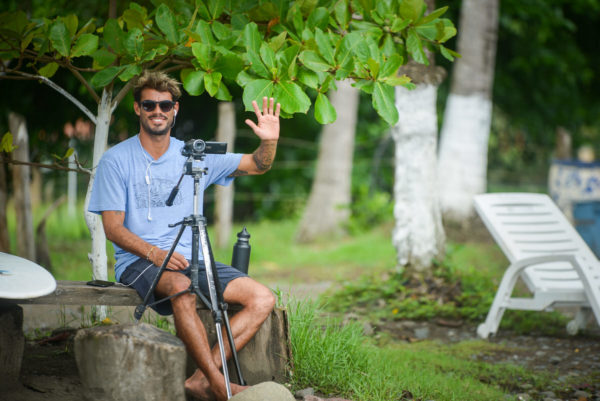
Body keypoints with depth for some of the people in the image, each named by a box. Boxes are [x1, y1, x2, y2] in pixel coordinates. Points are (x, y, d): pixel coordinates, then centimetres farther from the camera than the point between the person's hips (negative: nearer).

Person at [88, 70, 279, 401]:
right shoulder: (116, 160, 0)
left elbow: (256, 165, 11)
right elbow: (113, 228, -5)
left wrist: (269, 141, -12)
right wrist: (155, 253, -22)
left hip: (192, 260, 5)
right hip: (138, 262, -5)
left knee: (262, 298, -16)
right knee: (182, 287, -38)